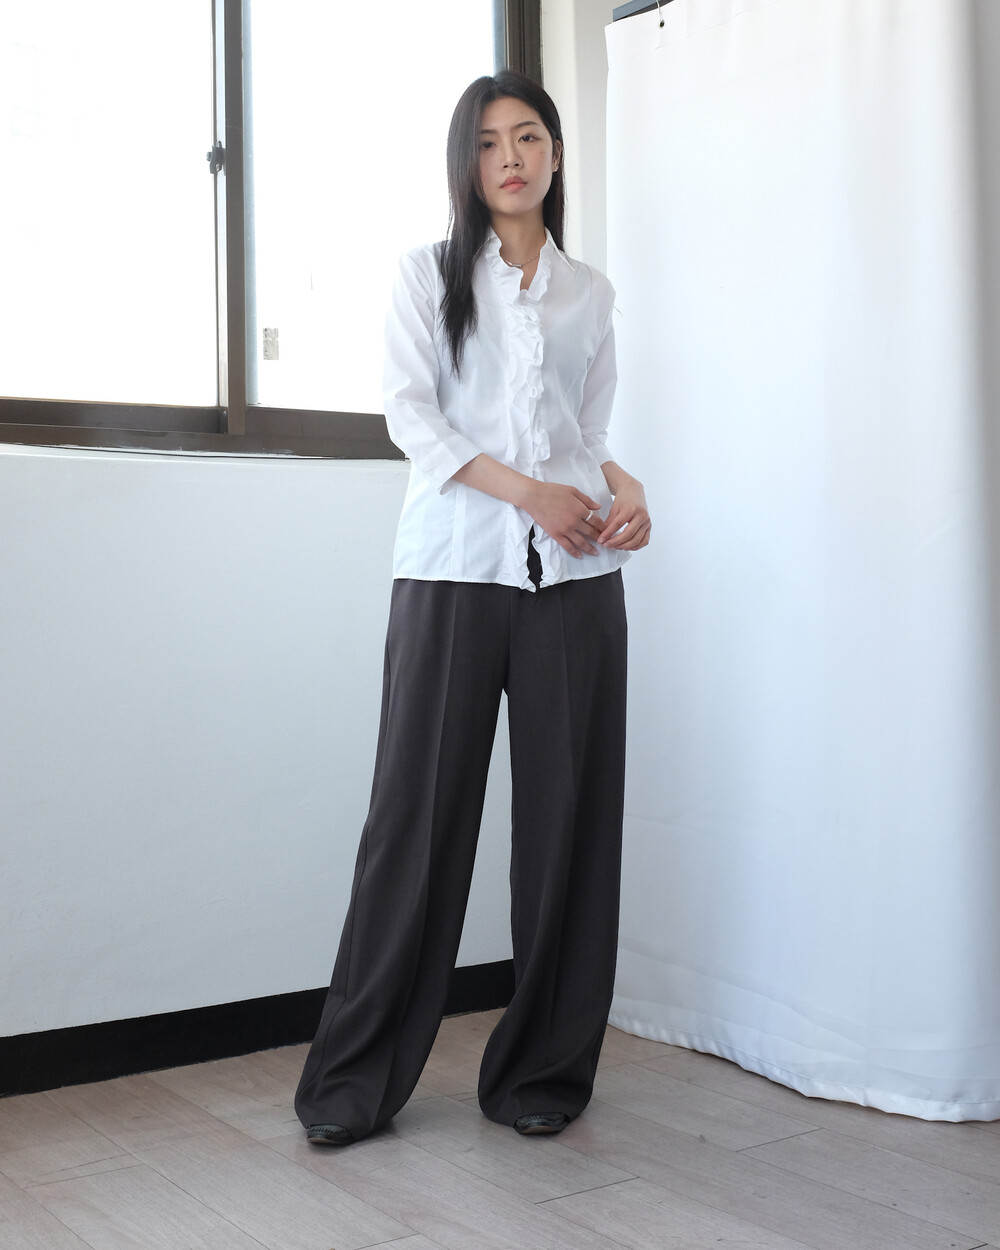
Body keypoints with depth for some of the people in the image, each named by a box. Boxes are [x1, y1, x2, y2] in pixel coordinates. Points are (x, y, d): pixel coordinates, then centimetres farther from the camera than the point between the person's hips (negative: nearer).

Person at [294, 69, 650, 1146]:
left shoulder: (589, 292, 20)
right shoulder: (428, 276, 12)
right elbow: (411, 416, 0)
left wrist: (627, 490, -1)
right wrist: (528, 491, -12)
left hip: (573, 575, 3)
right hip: (454, 569, -2)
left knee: (567, 819, 1)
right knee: (419, 815, -4)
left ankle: (543, 1071, 14)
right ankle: (355, 1080, 7)